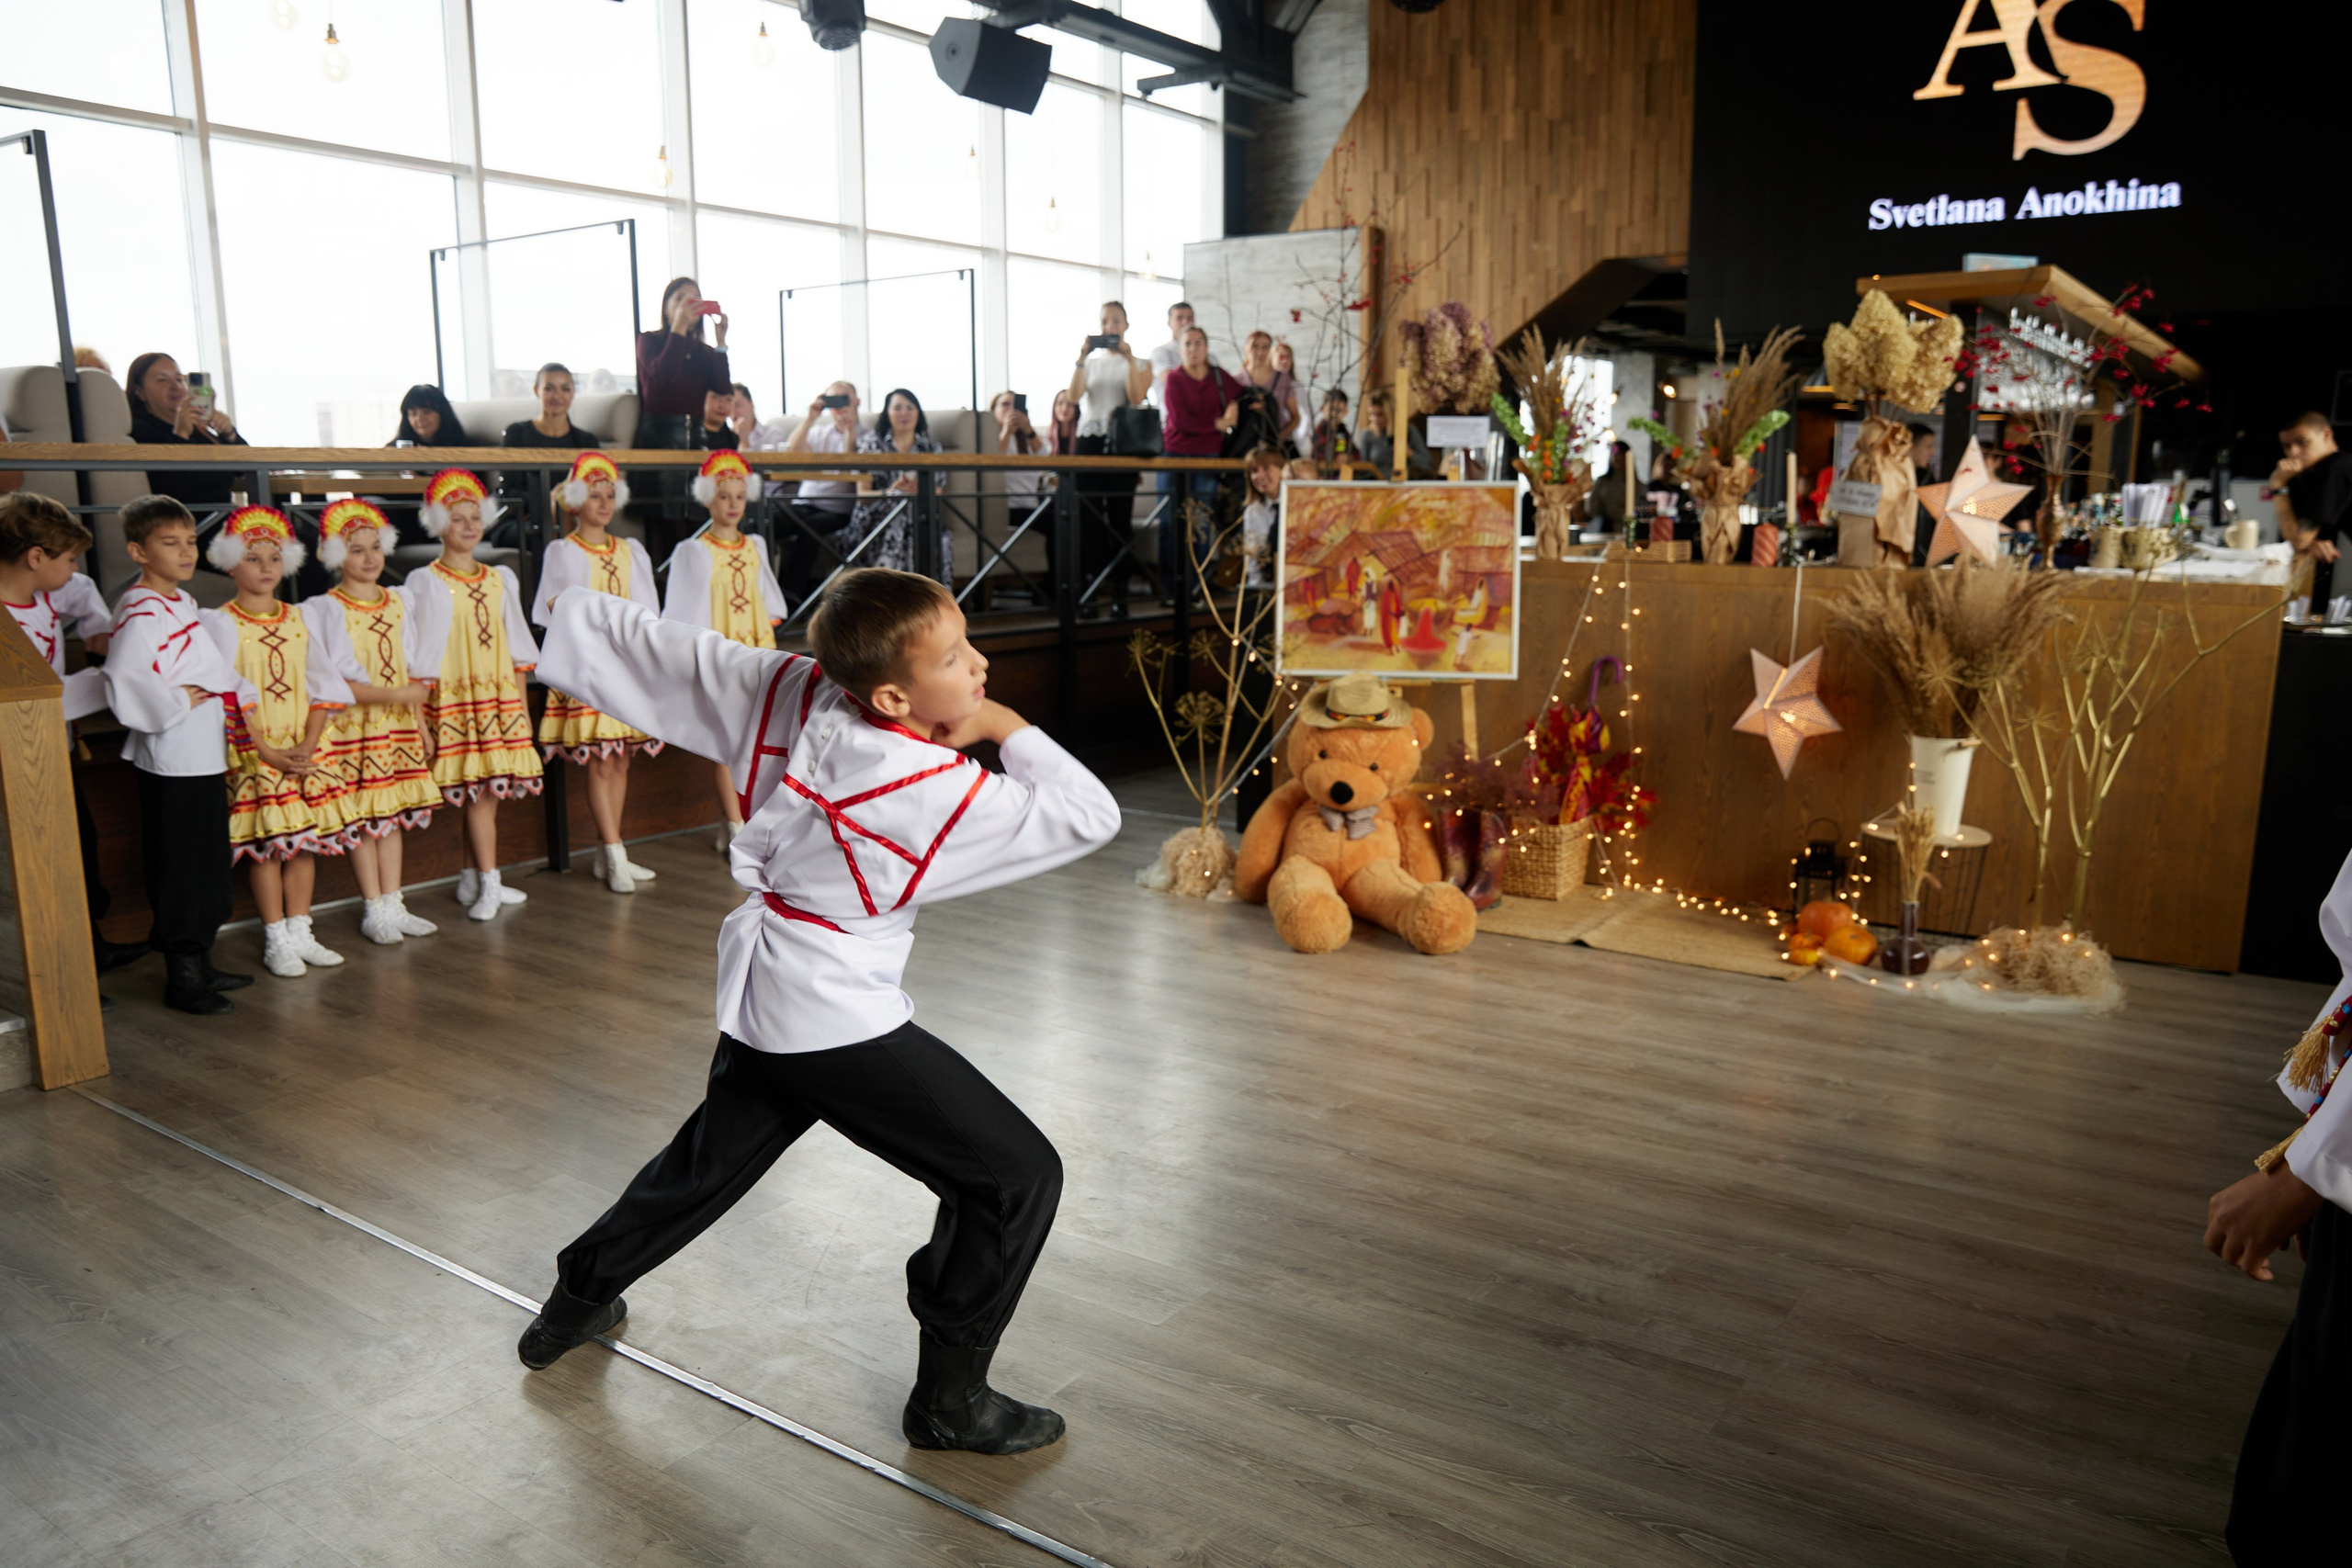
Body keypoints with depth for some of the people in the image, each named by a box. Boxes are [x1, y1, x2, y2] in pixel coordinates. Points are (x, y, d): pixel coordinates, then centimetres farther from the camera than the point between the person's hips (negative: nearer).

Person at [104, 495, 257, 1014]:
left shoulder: (182, 601, 13)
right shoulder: (140, 613, -16)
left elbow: (210, 668, 23)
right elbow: (124, 686, -29)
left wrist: (242, 699, 8)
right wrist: (181, 703, -18)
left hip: (206, 756, 9)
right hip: (172, 763, -9)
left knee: (209, 868, 17)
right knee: (179, 870, 0)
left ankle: (199, 964, 29)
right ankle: (180, 977, 11)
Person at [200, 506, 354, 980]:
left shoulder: (297, 620, 10)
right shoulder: (221, 623, -4)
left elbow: (324, 686, 7)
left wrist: (309, 745, -6)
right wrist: (266, 751, -16)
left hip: (303, 749, 4)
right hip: (252, 751, -4)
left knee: (308, 836, 6)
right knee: (266, 842, -2)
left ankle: (300, 931, 17)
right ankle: (276, 941, 7)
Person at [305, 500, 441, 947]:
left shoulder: (397, 602, 9)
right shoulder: (327, 609, -9)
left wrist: (421, 724, 12)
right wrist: (396, 695, -21)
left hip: (398, 725, 5)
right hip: (354, 726, -5)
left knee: (393, 813, 10)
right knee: (362, 818, 0)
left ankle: (392, 904, 17)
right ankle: (374, 911, 9)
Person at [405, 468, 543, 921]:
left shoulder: (501, 579, 13)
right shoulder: (425, 583, -1)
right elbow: (420, 654, -4)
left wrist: (521, 699, 12)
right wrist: (420, 712, -8)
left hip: (500, 696, 5)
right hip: (454, 698, -5)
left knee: (488, 789, 5)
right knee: (479, 788, -10)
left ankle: (471, 880, 16)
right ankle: (489, 885, -7)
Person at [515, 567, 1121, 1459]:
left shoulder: (794, 693, -7)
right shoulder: (935, 791, -23)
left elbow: (668, 652, 4)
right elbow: (1088, 817, -15)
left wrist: (582, 612, 22)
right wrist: (1003, 728, -9)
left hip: (757, 992, 8)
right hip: (839, 1018, -8)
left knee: (710, 1160, 31)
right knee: (1016, 1175, -1)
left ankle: (578, 1299, 52)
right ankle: (950, 1399, 10)